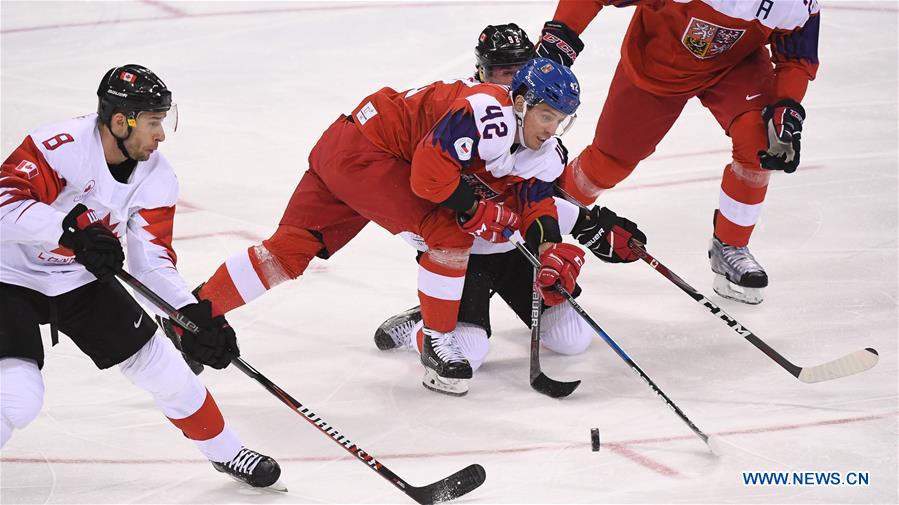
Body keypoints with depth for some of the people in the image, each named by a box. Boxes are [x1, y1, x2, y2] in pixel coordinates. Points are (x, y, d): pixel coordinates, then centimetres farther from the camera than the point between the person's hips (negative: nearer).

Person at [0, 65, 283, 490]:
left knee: (159, 364, 5)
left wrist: (194, 315, -21)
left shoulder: (156, 178, -9)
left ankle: (226, 453, 25)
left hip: (82, 279, 6)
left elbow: (152, 261, -7)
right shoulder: (60, 146, -29)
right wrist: (72, 230, -47)